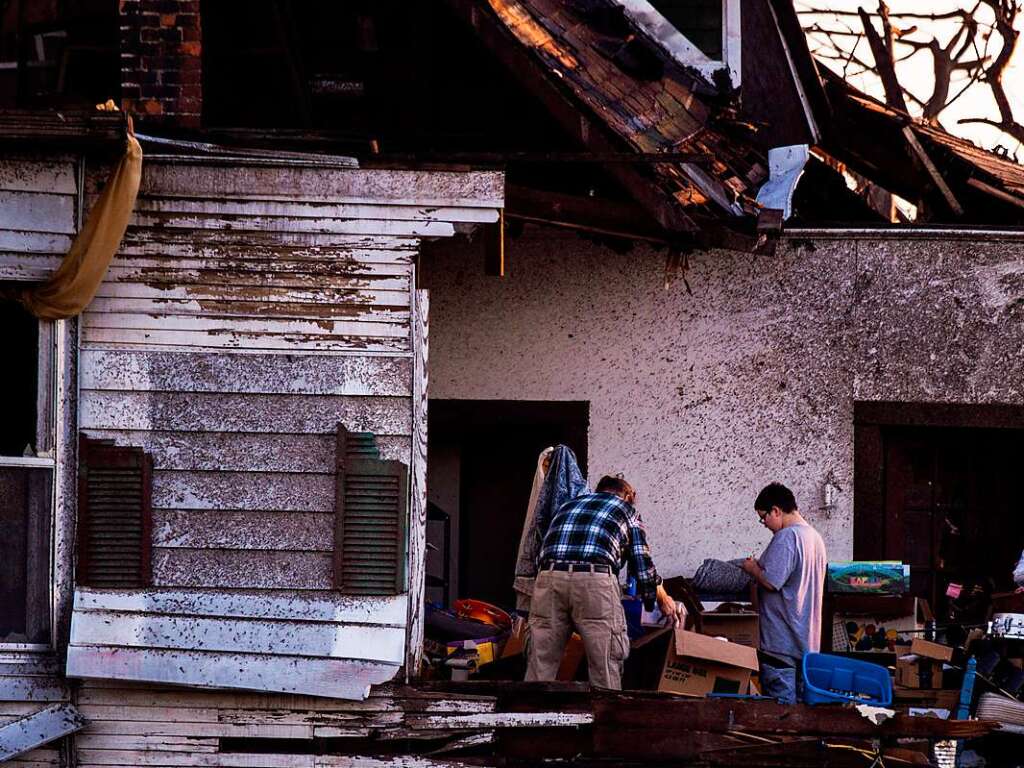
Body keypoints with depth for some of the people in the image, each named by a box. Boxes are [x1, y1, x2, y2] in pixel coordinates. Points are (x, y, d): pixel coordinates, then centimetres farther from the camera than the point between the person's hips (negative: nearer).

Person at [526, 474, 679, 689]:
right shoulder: (625, 510, 23)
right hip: (594, 579, -3)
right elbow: (642, 561, 21)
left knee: (541, 665, 6)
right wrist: (663, 599, 37)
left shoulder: (568, 505, 33)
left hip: (549, 575, 3)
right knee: (606, 666, 3)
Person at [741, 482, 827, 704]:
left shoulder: (786, 537, -16)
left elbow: (771, 582, -21)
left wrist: (753, 569, -2)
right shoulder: (815, 537, 13)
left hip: (782, 642, -9)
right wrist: (762, 567, 19)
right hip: (807, 641, 9)